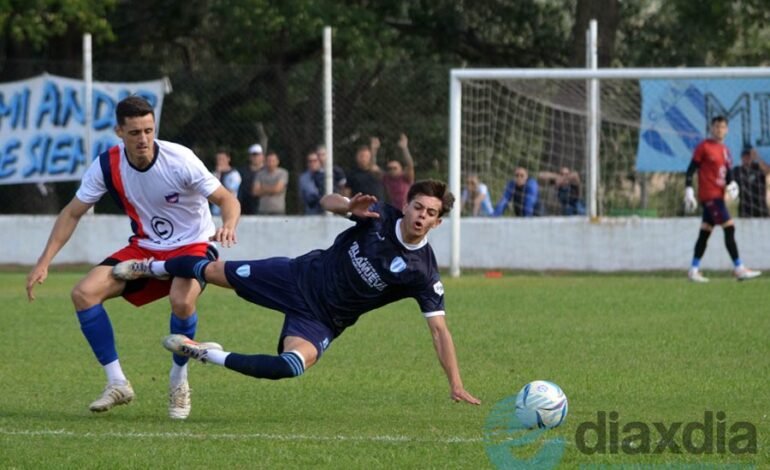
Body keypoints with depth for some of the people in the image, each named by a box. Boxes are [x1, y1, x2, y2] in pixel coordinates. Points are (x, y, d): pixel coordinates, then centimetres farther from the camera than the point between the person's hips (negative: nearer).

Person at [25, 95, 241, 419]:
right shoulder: (107, 165, -12)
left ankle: (179, 383, -9)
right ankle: (117, 384, -4)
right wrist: (44, 263, -9)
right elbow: (73, 213, -2)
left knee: (181, 300, -36)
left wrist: (228, 227, -42)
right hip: (144, 247, 4)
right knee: (84, 293, -15)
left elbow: (227, 199, -18)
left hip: (192, 246, -4)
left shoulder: (179, 160, -22)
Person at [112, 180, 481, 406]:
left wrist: (455, 384, -27)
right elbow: (327, 201, -4)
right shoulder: (379, 216, -14)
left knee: (291, 366, -32)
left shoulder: (422, 272, -20)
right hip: (302, 277, 2)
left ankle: (208, 355, -13)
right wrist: (349, 207, -29)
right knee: (214, 272, 8)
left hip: (322, 321, -2)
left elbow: (439, 328, -19)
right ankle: (152, 268, 41)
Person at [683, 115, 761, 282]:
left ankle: (694, 270, 14)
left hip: (718, 196, 8)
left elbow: (728, 171, 20)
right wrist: (688, 191, -14)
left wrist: (731, 184, -1)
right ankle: (739, 269, -12)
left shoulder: (724, 149, 15)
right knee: (729, 228, -12)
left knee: (705, 233, 10)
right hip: (709, 195, -8)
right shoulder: (704, 147, -7)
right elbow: (691, 170, -8)